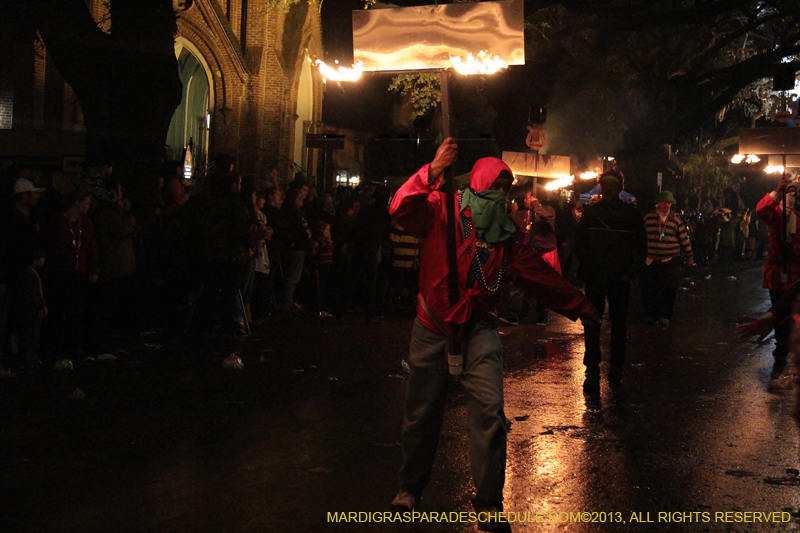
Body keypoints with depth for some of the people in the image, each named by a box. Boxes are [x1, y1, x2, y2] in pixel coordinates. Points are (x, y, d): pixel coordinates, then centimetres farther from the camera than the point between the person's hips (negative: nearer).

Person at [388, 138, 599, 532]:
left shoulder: (507, 233, 8)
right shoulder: (442, 211, -5)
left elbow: (540, 275, 13)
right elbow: (402, 210, -24)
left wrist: (580, 308, 13)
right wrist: (433, 172, -37)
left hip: (478, 329, 2)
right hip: (433, 327, -2)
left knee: (489, 410, -12)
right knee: (421, 414, 8)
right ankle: (410, 488, 32)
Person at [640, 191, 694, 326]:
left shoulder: (676, 219, 1)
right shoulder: (648, 217, 1)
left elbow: (684, 239, 6)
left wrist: (689, 257, 9)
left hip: (670, 261, 0)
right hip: (651, 260, 1)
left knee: (669, 290, 2)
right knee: (648, 289, 0)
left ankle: (665, 316, 16)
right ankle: (651, 314, 16)